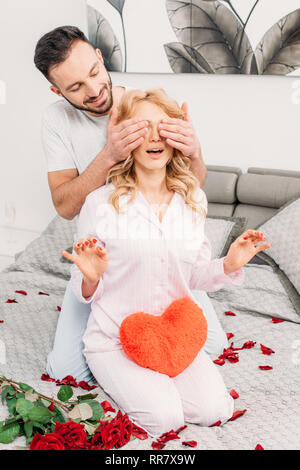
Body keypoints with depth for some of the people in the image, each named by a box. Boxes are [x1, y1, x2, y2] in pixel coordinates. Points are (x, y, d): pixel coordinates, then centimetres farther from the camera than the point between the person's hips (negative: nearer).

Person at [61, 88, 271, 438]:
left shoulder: (193, 200, 1)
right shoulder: (101, 203, -12)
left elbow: (194, 277, 10)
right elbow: (85, 293, -5)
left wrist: (229, 265, -9)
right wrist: (91, 278, -28)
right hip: (115, 338, -3)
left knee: (214, 409, -12)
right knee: (165, 417, -20)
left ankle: (155, 378, 15)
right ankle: (117, 378, 10)